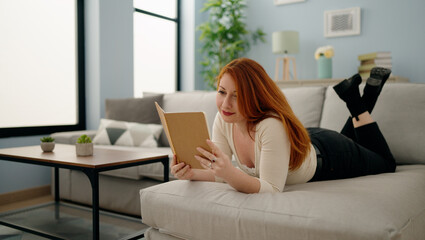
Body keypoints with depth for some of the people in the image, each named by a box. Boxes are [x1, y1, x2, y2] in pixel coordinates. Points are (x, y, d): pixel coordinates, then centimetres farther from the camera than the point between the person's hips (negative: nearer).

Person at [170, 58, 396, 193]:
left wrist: (230, 173, -61)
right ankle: (354, 97, 37)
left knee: (387, 164, 26)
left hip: (329, 154, -6)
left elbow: (272, 189, -45)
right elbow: (220, 170, -22)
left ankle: (359, 106, 24)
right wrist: (193, 173, -42)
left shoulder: (272, 127, -46)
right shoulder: (223, 120, -27)